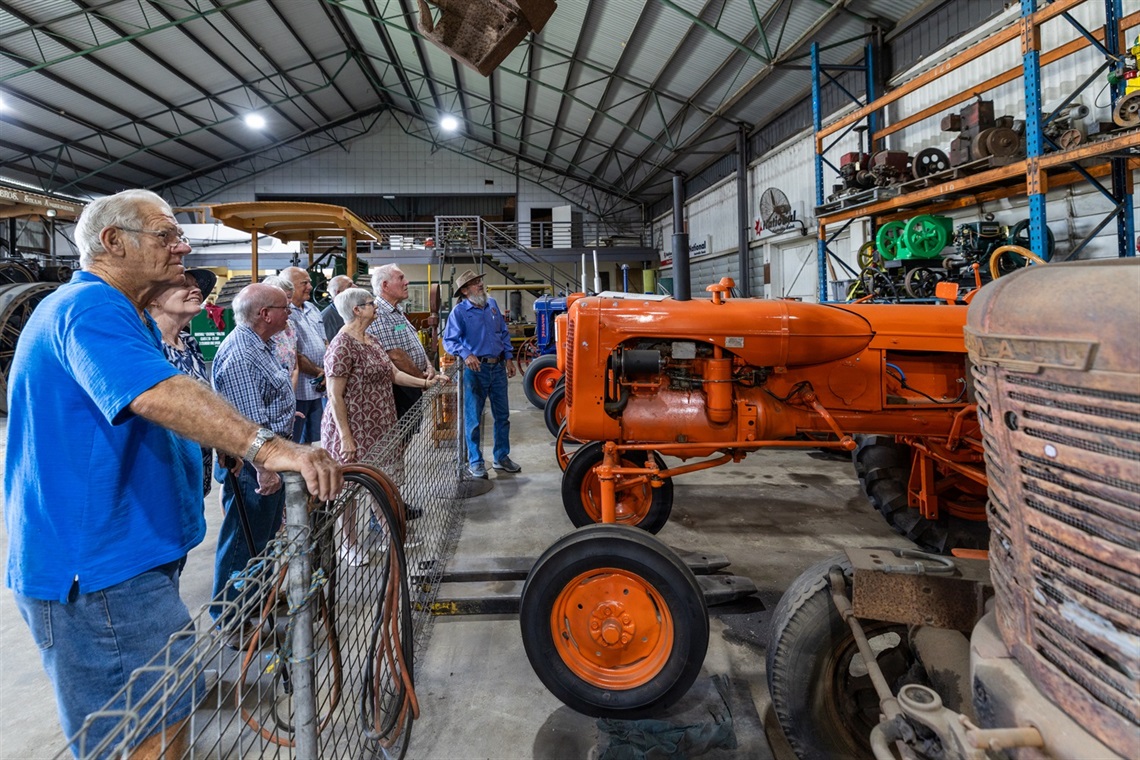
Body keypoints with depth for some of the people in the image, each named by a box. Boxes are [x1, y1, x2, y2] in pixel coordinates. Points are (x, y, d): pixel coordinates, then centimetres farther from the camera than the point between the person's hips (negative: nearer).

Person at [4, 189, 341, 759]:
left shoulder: (108, 308, 16)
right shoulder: (90, 307, -20)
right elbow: (159, 395, -40)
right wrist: (267, 448, -49)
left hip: (119, 555, 11)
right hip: (96, 568, -11)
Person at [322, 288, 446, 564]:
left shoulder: (372, 341, 10)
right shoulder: (342, 346, -18)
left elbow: (393, 374, 13)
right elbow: (335, 397, -19)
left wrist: (425, 382, 2)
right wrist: (346, 437, -20)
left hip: (380, 428, 9)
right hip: (354, 430, -8)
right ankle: (350, 544, 23)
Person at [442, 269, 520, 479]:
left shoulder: (492, 304, 10)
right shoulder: (459, 311, -7)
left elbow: (504, 333, 17)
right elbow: (449, 340, -13)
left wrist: (508, 358, 11)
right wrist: (466, 354, -30)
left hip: (498, 367, 6)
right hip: (476, 368, -5)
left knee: (502, 415, 12)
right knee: (473, 418, 2)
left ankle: (501, 457, 26)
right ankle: (475, 462, 13)